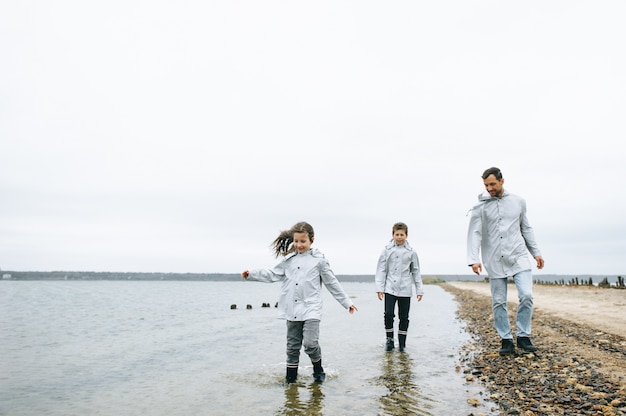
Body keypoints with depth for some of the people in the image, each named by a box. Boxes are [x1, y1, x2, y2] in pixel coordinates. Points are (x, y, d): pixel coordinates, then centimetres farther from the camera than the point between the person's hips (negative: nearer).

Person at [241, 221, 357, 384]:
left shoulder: (318, 259, -1)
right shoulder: (289, 259, 8)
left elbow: (332, 283, 5)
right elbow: (273, 274, 13)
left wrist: (347, 302, 7)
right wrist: (251, 274, 5)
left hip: (311, 309, -3)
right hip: (292, 310, 4)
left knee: (310, 343, -12)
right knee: (292, 346, 11)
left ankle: (318, 370, 16)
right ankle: (291, 377, 25)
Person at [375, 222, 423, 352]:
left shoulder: (411, 252, 5)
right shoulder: (387, 250, 2)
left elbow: (416, 272, 11)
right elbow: (381, 270, 3)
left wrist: (419, 290, 8)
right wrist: (379, 288, -3)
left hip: (405, 289, 1)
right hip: (390, 288, -1)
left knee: (404, 317, 6)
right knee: (388, 314, -9)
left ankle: (402, 343, 19)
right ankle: (389, 339, 11)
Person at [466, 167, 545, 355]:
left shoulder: (518, 202, 9)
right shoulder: (481, 207, 0)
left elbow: (526, 229, 17)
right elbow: (475, 233, -6)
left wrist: (536, 252, 14)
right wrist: (474, 259, -17)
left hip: (519, 258, 1)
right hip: (495, 262, -1)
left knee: (526, 296, -10)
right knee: (498, 303, 2)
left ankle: (523, 337, 7)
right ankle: (506, 340, 15)